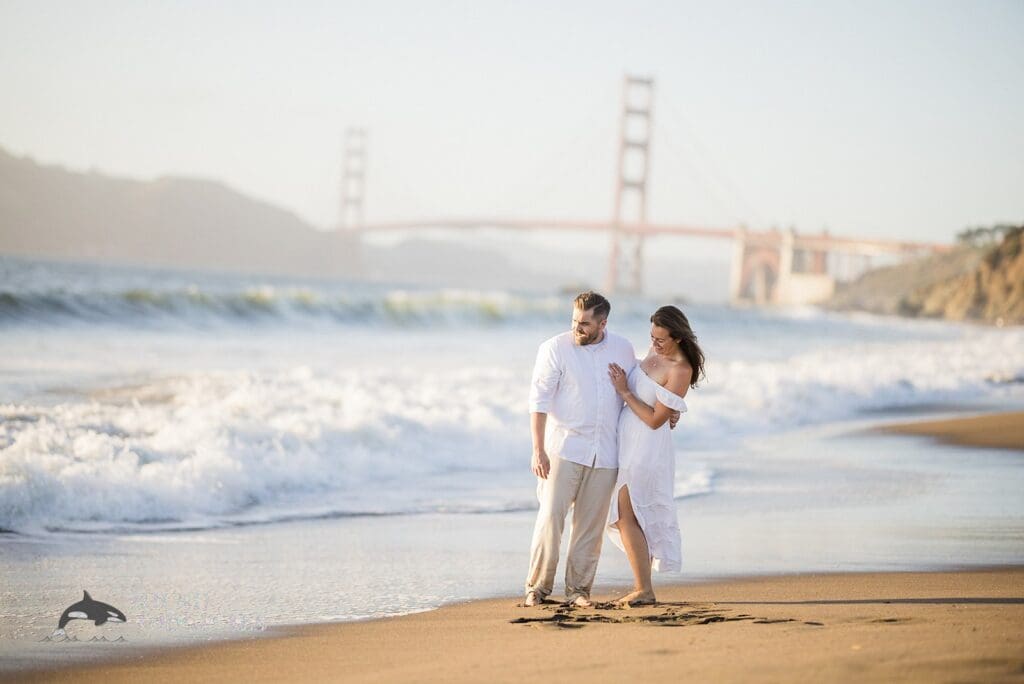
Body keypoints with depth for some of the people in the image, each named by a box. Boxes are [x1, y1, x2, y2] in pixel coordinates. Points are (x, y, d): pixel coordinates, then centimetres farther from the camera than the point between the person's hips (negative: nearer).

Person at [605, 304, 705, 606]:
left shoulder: (680, 371, -22)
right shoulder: (656, 350, 4)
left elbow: (655, 419, -20)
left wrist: (624, 391, -17)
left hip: (646, 446, -9)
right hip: (628, 439, 9)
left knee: (626, 516, -7)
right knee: (624, 516, 12)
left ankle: (644, 590, -5)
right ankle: (642, 586, 17)